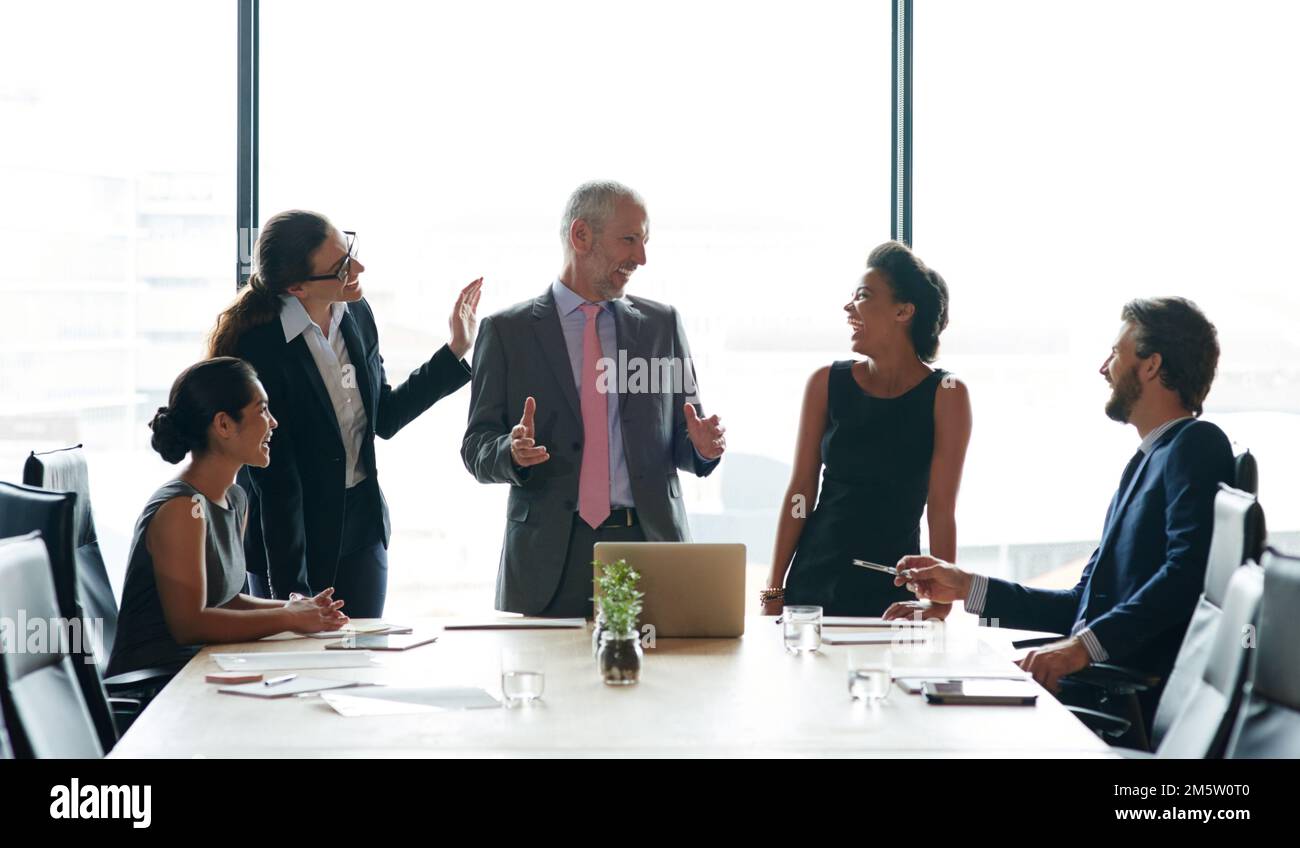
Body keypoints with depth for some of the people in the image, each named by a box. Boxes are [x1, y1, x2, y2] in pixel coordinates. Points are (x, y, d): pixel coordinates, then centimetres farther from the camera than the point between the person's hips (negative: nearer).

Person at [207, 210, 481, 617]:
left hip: (363, 525, 6)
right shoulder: (258, 346, -22)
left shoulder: (357, 315, -2)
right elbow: (275, 478, -20)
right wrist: (291, 590, -19)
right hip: (291, 533, -6)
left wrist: (455, 351, 6)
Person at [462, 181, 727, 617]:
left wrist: (701, 446, -9)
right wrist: (513, 452, -19)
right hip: (550, 558, -2)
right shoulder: (506, 331, 5)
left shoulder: (662, 324, 13)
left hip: (650, 544, 2)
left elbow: (679, 442, 14)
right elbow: (476, 447, 3)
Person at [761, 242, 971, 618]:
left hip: (895, 589, -2)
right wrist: (774, 592, -1)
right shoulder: (826, 383, 2)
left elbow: (942, 509, -9)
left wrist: (940, 601, -18)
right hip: (815, 579, 2)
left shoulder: (945, 395, -5)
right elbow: (801, 490, 3)